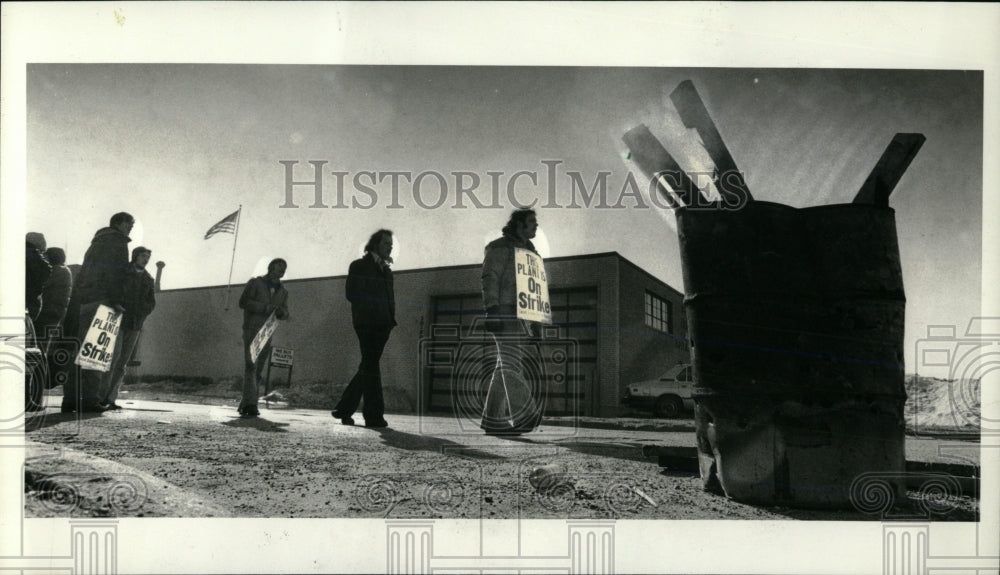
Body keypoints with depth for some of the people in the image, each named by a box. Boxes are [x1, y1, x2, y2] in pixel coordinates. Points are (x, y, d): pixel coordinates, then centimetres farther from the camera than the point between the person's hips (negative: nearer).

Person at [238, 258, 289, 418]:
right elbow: (243, 302, -6)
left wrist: (281, 311, -9)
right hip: (252, 330, -6)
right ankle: (250, 405, -26)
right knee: (251, 366, -17)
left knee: (258, 370, 7)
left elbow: (285, 314, 16)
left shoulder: (283, 291, 18)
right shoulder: (255, 283, 3)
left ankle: (244, 405, 15)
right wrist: (265, 307, -17)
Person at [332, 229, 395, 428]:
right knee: (370, 367, -10)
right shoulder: (359, 266, 4)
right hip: (366, 322, -7)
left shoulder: (387, 271, 23)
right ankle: (374, 415, -11)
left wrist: (390, 318, 7)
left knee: (368, 368, 7)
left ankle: (344, 409, 15)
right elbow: (351, 294, -4)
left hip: (382, 324, 7)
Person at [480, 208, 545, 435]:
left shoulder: (527, 249, 25)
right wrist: (492, 310, -20)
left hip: (522, 314, 9)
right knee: (510, 362, -15)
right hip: (504, 312, -9)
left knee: (505, 366, 6)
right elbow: (489, 279, -10)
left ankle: (493, 420, 8)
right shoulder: (499, 247, -1)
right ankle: (523, 415, -22)